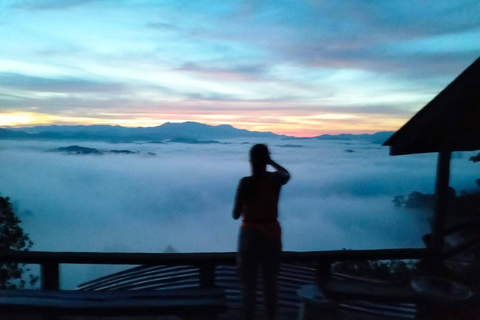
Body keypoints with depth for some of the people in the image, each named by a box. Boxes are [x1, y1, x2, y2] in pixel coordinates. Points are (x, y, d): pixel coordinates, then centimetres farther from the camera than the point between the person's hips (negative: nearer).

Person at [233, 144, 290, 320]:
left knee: (248, 284, 11)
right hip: (272, 234, 3)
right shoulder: (276, 179, -6)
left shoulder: (246, 182, -14)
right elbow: (287, 174, 21)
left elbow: (236, 215, -7)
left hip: (250, 235, -3)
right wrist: (271, 162, 19)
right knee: (270, 282, 18)